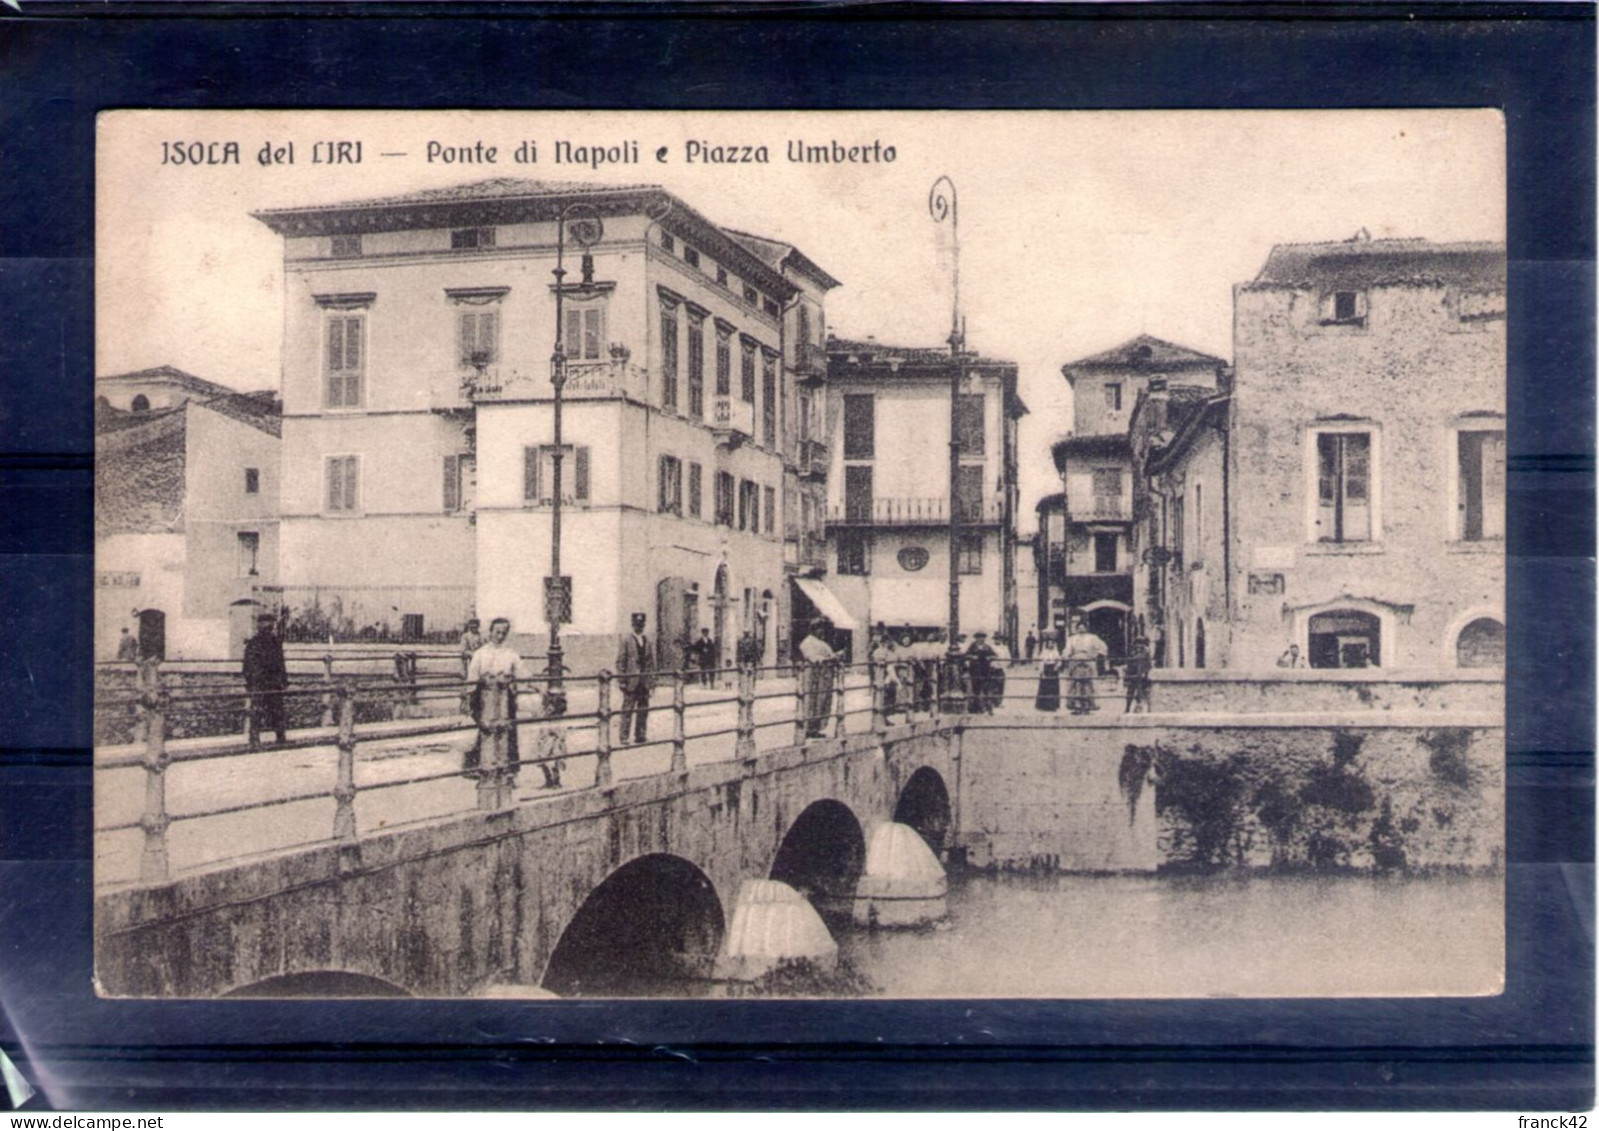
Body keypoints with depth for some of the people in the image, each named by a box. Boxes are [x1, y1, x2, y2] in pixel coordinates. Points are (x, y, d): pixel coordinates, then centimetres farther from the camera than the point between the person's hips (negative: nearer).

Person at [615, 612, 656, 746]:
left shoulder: (647, 640, 12)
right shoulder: (626, 640, -3)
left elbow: (651, 661, 15)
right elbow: (620, 661, -4)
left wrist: (652, 680, 10)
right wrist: (622, 681, -9)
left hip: (645, 682, 5)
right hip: (631, 681, -5)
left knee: (643, 710, 6)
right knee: (627, 710, -4)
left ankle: (640, 735, 14)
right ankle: (624, 737, -1)